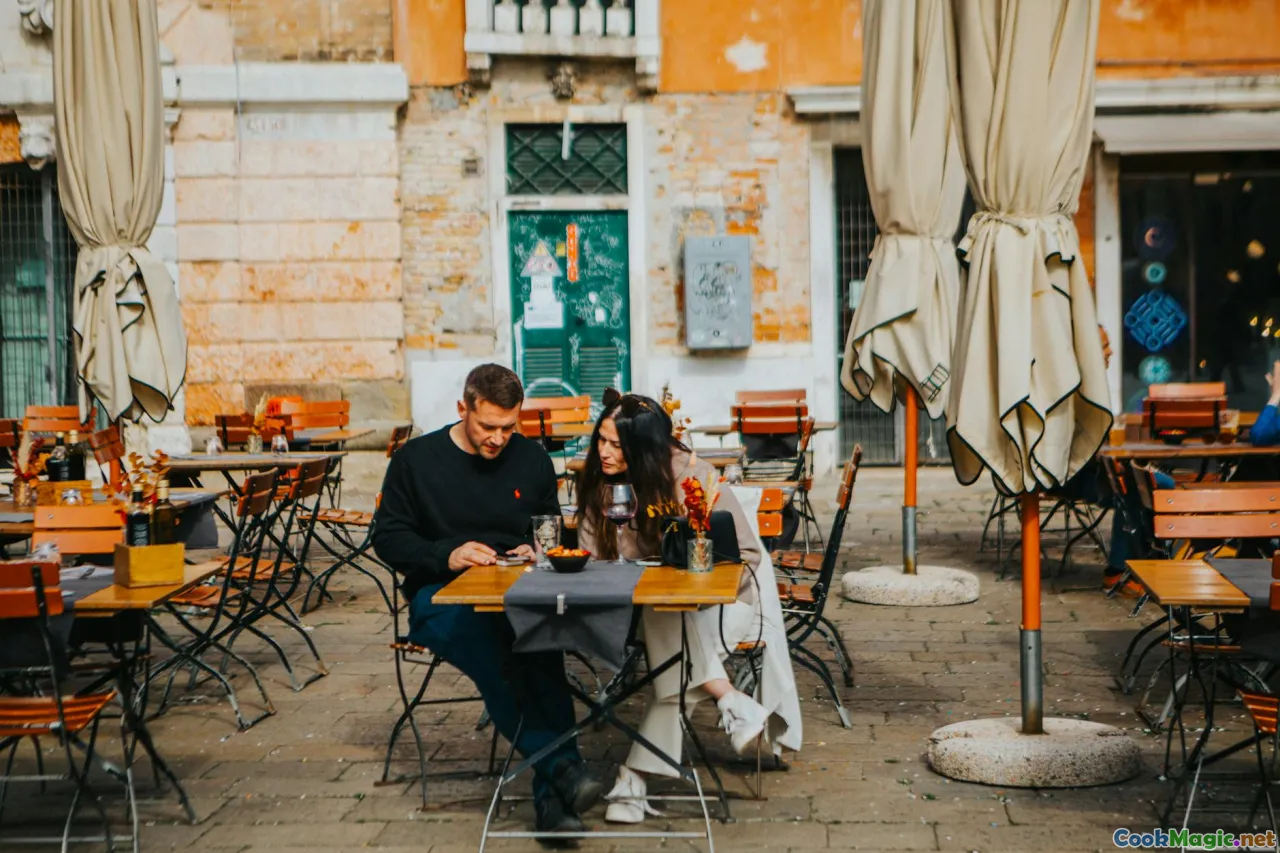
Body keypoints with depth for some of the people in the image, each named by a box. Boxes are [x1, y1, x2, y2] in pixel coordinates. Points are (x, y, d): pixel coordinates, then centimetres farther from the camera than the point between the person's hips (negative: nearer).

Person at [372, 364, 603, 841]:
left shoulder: (531, 459, 12)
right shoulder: (416, 459, 4)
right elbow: (387, 538, 4)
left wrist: (537, 551, 0)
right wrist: (445, 555, -13)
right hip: (440, 597, -2)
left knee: (540, 639, -35)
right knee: (490, 646, -38)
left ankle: (551, 797, -37)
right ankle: (561, 768, -41)